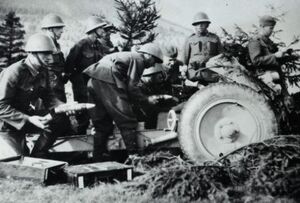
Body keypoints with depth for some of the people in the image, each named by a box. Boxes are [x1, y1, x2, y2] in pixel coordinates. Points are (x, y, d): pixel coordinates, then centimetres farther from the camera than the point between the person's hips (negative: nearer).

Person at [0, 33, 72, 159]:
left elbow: (48, 97, 5)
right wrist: (28, 119, -34)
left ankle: (36, 158, 0)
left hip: (25, 114, 8)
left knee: (59, 121, -10)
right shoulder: (14, 72, -25)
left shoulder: (42, 71, -1)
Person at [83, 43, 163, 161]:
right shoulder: (138, 59, 3)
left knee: (102, 125, 14)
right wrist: (147, 99, 5)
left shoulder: (128, 56, 31)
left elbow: (126, 85, 29)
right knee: (127, 122, -6)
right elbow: (131, 87, -6)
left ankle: (97, 159, 17)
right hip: (107, 83, -10)